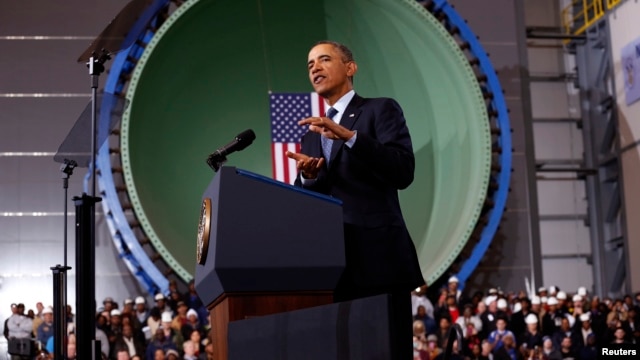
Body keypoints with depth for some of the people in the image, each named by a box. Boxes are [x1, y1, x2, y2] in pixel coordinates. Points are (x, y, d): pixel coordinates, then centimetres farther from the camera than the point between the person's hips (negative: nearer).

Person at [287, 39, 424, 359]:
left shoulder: (380, 110, 5)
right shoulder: (311, 135, 24)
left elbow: (403, 172, -11)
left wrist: (349, 136, -20)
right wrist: (308, 177, -5)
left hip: (377, 259, -6)